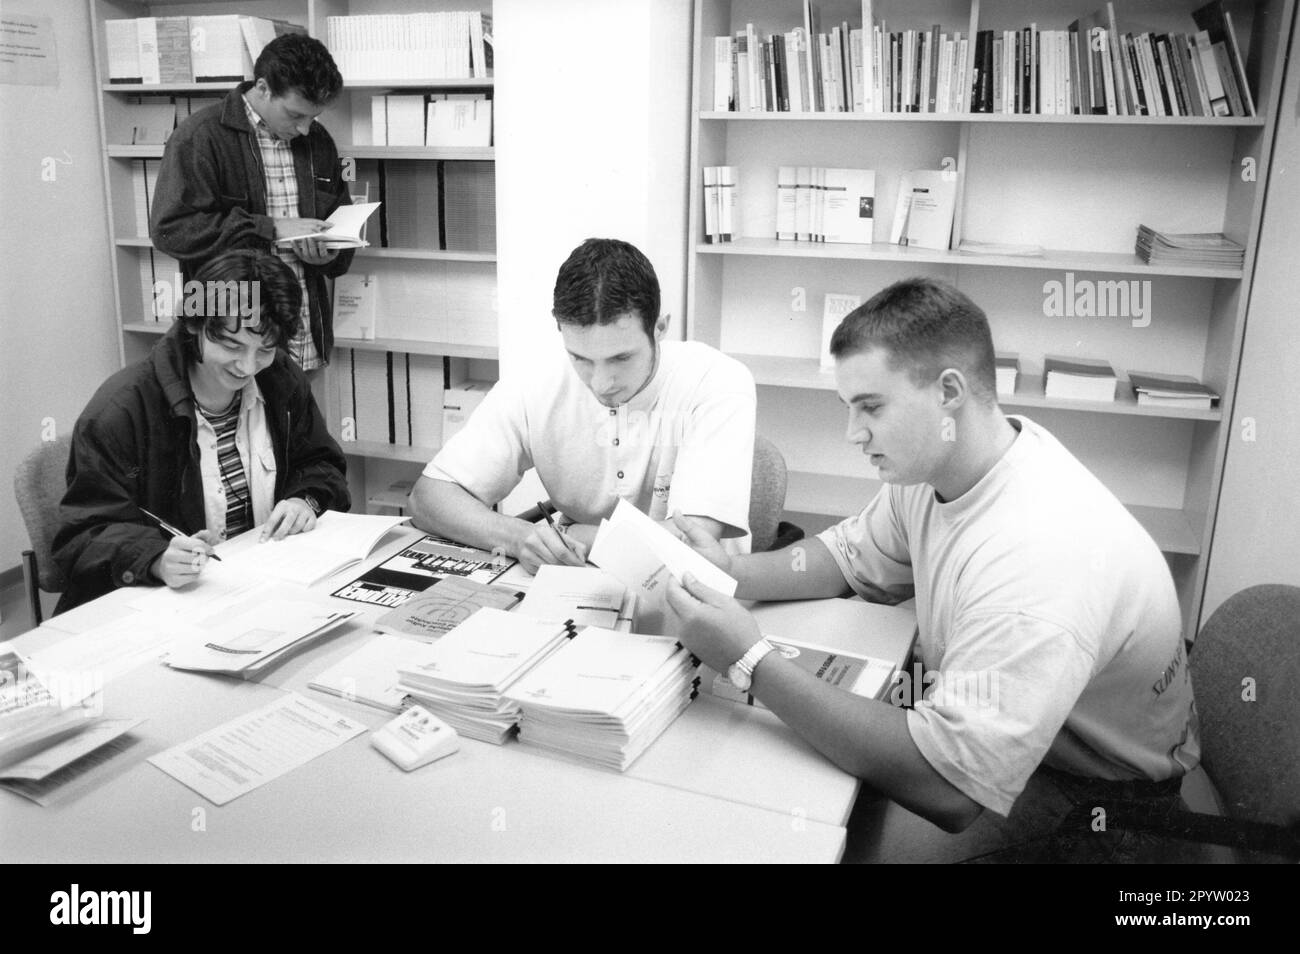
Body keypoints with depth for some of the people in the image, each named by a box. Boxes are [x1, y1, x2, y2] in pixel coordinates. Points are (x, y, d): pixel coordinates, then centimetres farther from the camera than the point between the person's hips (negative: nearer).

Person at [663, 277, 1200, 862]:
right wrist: (732, 573, -12)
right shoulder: (927, 461, -8)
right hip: (969, 722, 7)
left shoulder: (1041, 558, -37)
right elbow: (852, 556, 8)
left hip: (1090, 796, -7)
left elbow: (947, 791, -41)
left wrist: (751, 662, -38)